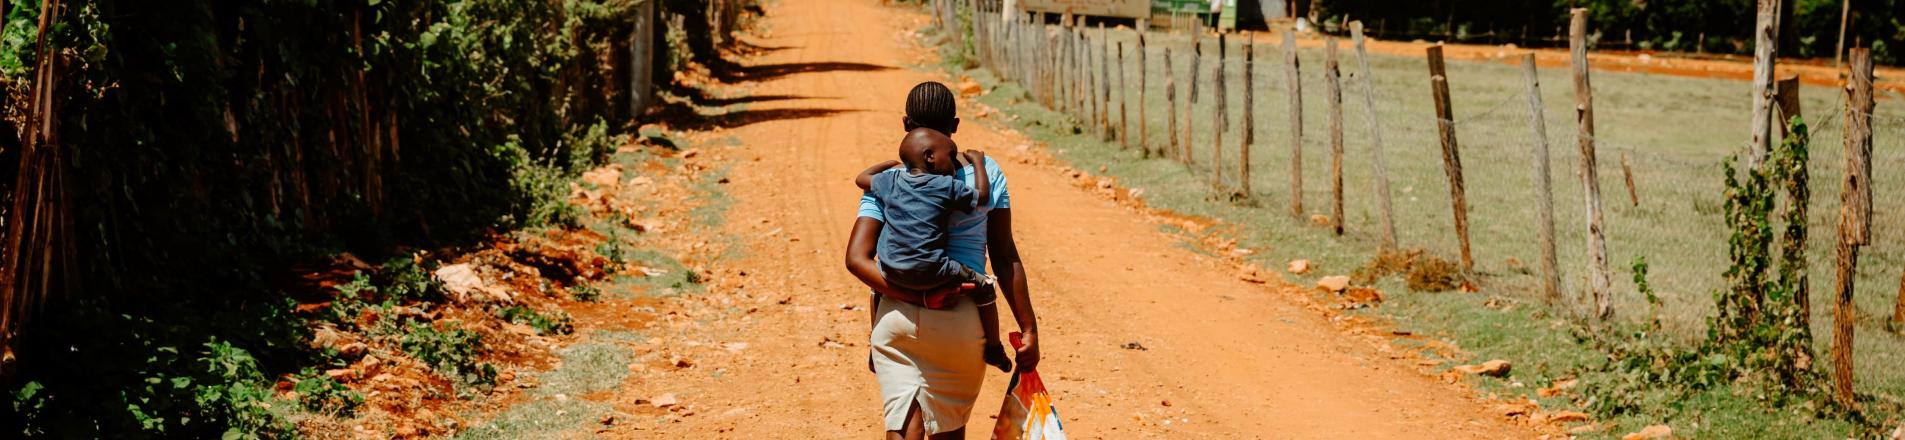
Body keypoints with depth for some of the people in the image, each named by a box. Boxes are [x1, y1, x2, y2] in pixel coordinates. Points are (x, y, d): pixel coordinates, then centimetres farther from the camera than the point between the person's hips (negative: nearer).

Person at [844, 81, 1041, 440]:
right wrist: (1028, 329, 4)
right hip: (963, 319, 0)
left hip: (896, 316, 0)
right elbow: (1005, 257, 0)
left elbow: (857, 258, -9)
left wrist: (916, 298, -14)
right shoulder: (985, 174, 0)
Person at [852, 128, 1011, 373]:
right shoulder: (948, 187, -1)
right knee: (983, 286, 13)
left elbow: (861, 178, 26)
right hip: (931, 274, -4)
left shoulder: (891, 180, 10)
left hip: (892, 272, 4)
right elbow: (982, 196, 12)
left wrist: (889, 164, 40)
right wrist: (978, 161, 24)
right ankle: (993, 350, 19)